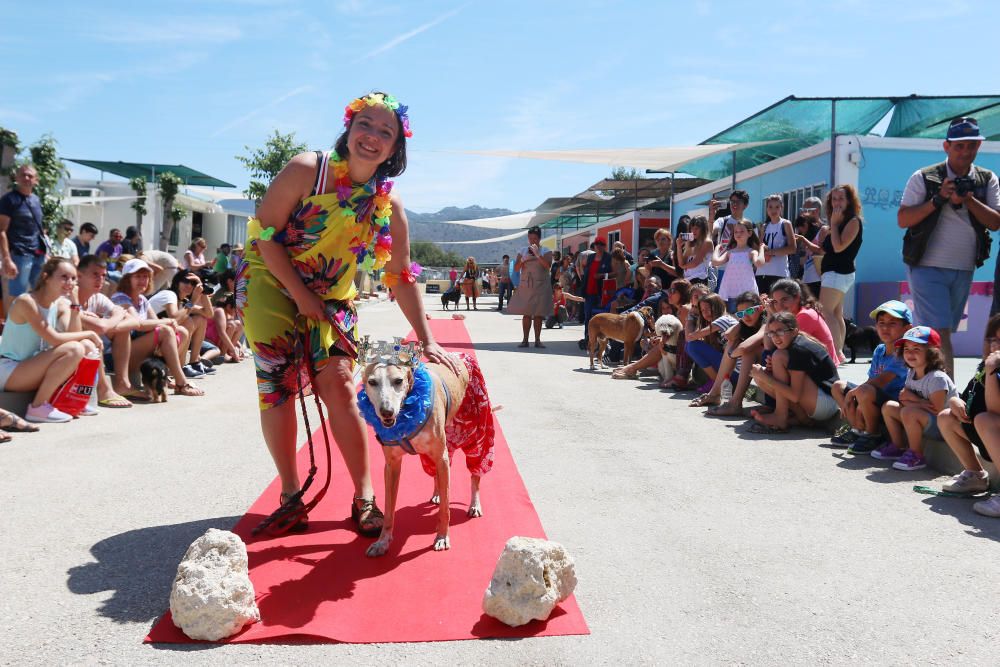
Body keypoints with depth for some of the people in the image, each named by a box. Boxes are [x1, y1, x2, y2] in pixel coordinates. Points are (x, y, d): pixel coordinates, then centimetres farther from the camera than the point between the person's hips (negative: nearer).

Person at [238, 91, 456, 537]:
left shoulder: (389, 206, -8)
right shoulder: (307, 169, -18)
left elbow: (400, 278, -5)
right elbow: (264, 233, -16)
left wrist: (427, 340, -11)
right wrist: (301, 296, -19)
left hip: (332, 298, 2)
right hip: (270, 281, -2)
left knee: (339, 384, -10)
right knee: (277, 383, -9)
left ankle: (364, 498, -2)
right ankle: (290, 493, 5)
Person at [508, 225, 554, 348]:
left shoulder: (545, 251, 3)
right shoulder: (523, 251, 9)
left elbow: (547, 265, -14)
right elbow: (516, 268, 4)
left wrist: (537, 254, -21)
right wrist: (523, 260, -13)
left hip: (540, 286, -1)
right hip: (525, 286, 1)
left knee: (538, 314, 0)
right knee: (526, 313, 0)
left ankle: (537, 340, 6)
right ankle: (525, 339, 3)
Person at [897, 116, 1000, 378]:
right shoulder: (924, 178, -3)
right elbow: (903, 219, -8)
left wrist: (968, 199, -14)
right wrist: (938, 199, -17)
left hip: (963, 270, 5)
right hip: (927, 267, -5)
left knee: (942, 334, 11)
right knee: (938, 333, -13)